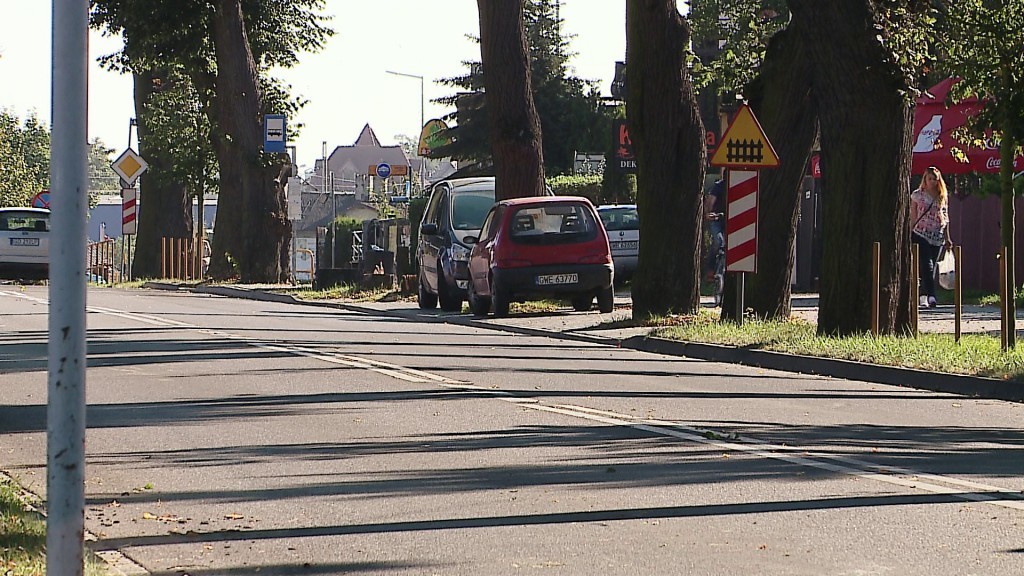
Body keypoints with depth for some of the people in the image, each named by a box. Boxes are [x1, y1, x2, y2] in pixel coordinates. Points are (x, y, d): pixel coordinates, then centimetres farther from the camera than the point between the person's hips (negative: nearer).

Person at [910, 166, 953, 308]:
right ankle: (931, 296, -23)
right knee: (927, 265, -15)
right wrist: (910, 236, 2)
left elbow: (945, 218, 15)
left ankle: (923, 297, 12)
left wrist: (947, 238, 13)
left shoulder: (943, 196, 10)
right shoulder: (917, 195, 4)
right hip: (921, 234, -3)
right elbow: (913, 217, 6)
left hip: (937, 237, 3)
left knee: (930, 268, 5)